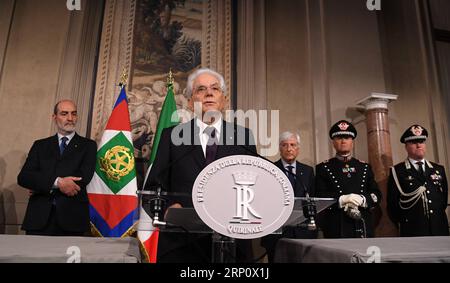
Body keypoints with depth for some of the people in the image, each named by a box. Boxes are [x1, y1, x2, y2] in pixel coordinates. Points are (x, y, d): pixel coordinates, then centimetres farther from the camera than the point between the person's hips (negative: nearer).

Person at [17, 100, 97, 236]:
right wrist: (57, 182, -15)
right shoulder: (40, 145, 13)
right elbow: (23, 177, 1)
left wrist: (42, 186, -6)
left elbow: (84, 177, -8)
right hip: (39, 218, 2)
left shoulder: (88, 145, 6)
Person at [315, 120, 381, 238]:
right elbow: (319, 197, -5)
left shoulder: (365, 167, 15)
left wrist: (362, 200, -11)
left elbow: (376, 195, 9)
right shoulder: (323, 168, 4)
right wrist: (342, 199, -19)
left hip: (364, 228, 3)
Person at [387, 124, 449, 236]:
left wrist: (439, 218, 14)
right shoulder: (397, 171, -1)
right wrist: (402, 224, 2)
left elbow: (444, 198, 18)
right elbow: (392, 203, -2)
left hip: (440, 229, 4)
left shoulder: (439, 169, 13)